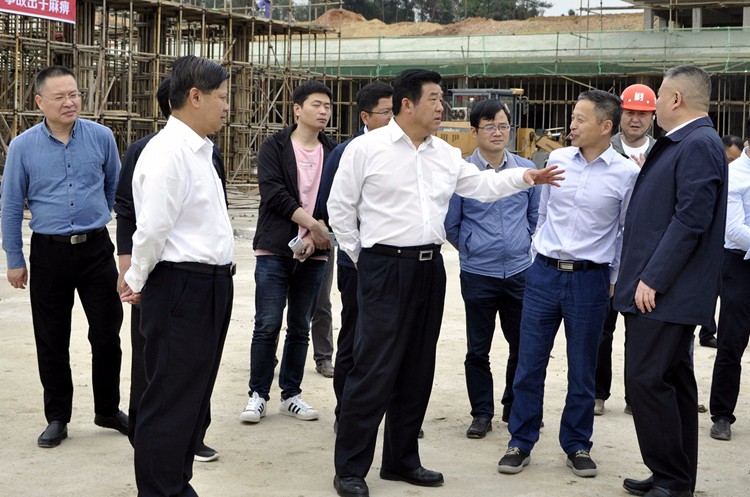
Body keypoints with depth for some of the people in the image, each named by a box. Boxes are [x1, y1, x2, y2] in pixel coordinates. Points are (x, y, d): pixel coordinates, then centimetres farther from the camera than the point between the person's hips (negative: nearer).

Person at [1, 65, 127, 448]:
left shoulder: (101, 137, -4)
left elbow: (115, 185, 14)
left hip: (96, 249, 1)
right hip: (49, 254, 0)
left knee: (107, 334, 5)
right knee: (51, 341, 8)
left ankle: (108, 410, 22)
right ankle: (57, 418, 20)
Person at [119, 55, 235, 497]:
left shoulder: (201, 151, 15)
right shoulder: (167, 153, -17)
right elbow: (153, 229, -19)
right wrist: (138, 280, -5)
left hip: (210, 287, 10)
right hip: (182, 289, -10)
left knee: (194, 396, 18)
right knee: (171, 400, -1)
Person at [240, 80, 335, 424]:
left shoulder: (333, 153, 9)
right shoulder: (274, 147, 0)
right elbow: (273, 192, -11)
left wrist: (316, 237, -11)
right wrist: (312, 223, -14)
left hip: (314, 252, 3)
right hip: (274, 250, -3)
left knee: (300, 328, 10)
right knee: (268, 325, -3)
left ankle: (291, 395, 19)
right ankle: (258, 394, 7)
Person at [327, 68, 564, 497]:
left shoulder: (446, 155, 10)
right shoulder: (367, 149, -6)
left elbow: (482, 185, 17)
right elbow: (340, 207, 0)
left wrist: (523, 177, 3)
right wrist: (360, 256, 3)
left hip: (430, 268, 6)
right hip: (385, 268, -6)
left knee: (418, 368, 11)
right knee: (375, 367, -8)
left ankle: (402, 459, 24)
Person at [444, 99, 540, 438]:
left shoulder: (526, 169, 3)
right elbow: (450, 225, 4)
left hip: (520, 271, 2)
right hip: (478, 274, -2)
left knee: (523, 345, 10)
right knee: (478, 349, 6)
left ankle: (515, 407, 26)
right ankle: (482, 413, 18)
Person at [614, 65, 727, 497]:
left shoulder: (700, 145, -15)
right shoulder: (679, 144, 15)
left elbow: (690, 221, -21)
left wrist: (652, 279, -21)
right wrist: (636, 275, 20)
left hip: (665, 292, -10)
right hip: (663, 290, 10)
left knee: (647, 380, -9)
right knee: (673, 380, 14)